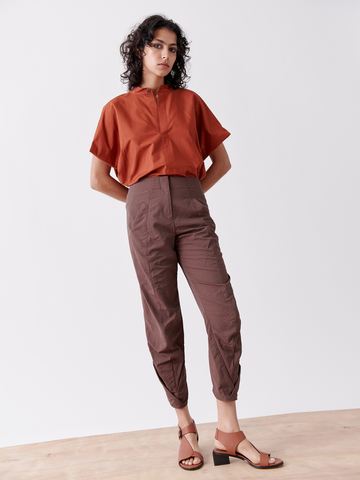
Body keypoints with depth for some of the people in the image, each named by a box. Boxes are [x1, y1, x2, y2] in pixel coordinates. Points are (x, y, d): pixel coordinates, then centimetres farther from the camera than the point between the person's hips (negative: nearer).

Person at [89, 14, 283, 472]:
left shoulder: (190, 102, 17)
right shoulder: (117, 109, 12)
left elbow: (222, 161, 18)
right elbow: (98, 177, 11)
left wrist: (188, 194, 7)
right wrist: (143, 200, 7)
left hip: (192, 212, 2)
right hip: (145, 214, -1)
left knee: (225, 316, -10)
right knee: (164, 326, 1)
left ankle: (228, 433, 2)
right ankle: (185, 426, 18)